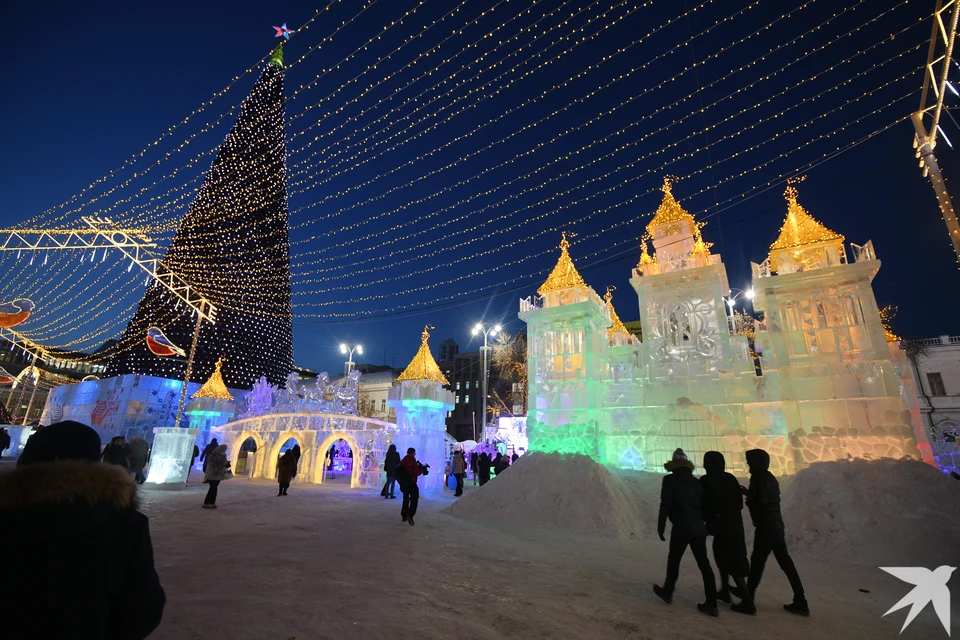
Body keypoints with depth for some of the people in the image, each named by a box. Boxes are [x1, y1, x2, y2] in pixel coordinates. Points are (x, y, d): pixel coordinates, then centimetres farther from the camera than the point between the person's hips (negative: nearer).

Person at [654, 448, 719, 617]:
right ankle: (711, 604, 9)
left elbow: (665, 505, -12)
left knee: (673, 560, 12)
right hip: (698, 529, 5)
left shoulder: (669, 480, -8)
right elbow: (704, 506, 11)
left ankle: (668, 592, 27)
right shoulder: (696, 482, 8)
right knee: (704, 564, 9)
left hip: (681, 529, -5)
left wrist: (661, 527, -4)